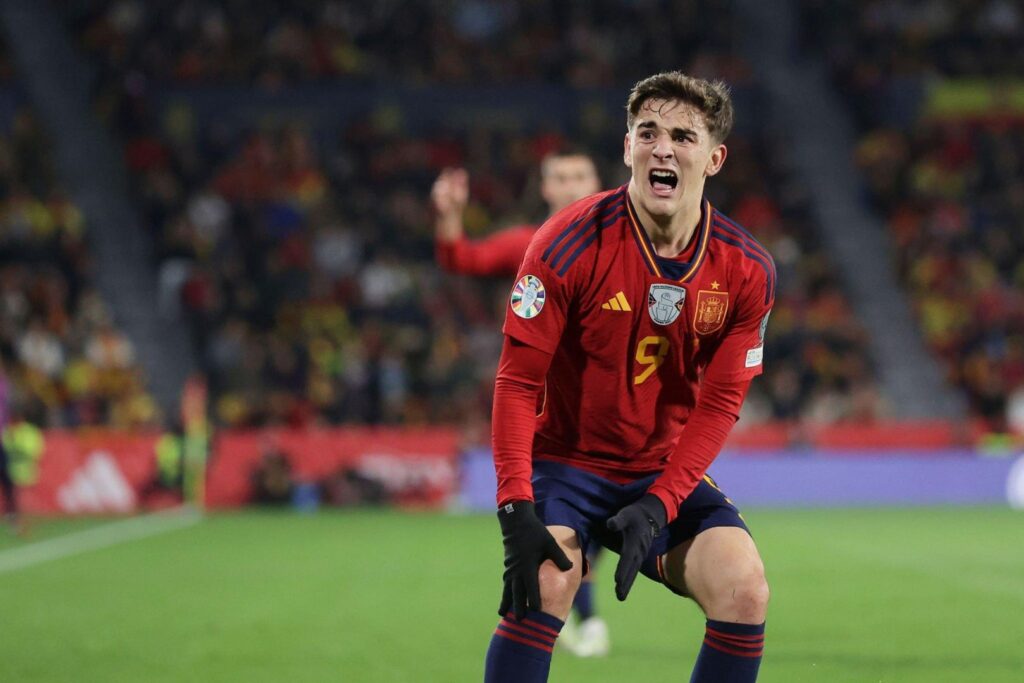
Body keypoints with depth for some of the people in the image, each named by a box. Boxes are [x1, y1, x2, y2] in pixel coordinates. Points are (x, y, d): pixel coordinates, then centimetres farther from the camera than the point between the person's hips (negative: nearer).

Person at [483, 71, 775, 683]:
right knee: (544, 580, -30)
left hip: (668, 473, 3)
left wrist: (657, 507, -18)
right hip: (567, 457, -3)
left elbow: (719, 403, -5)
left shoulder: (747, 270, -7)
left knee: (745, 589, -18)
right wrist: (516, 509, -24)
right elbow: (518, 381, -14)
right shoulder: (569, 244, -16)